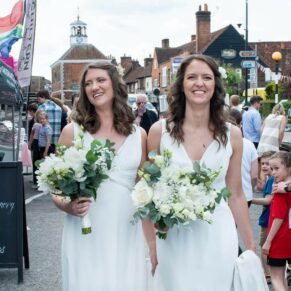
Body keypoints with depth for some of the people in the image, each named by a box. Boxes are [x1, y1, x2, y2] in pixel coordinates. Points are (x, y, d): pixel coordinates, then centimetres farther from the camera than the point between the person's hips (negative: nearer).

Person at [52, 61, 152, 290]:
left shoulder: (138, 135, 8)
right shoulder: (72, 131, 1)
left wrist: (153, 243, 9)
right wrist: (68, 206, -16)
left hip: (127, 234, 2)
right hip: (85, 235, -1)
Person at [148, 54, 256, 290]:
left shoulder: (232, 134, 0)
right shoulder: (159, 131, -4)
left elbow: (235, 195, 7)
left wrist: (251, 246, 9)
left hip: (218, 237, 1)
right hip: (173, 238, -1)